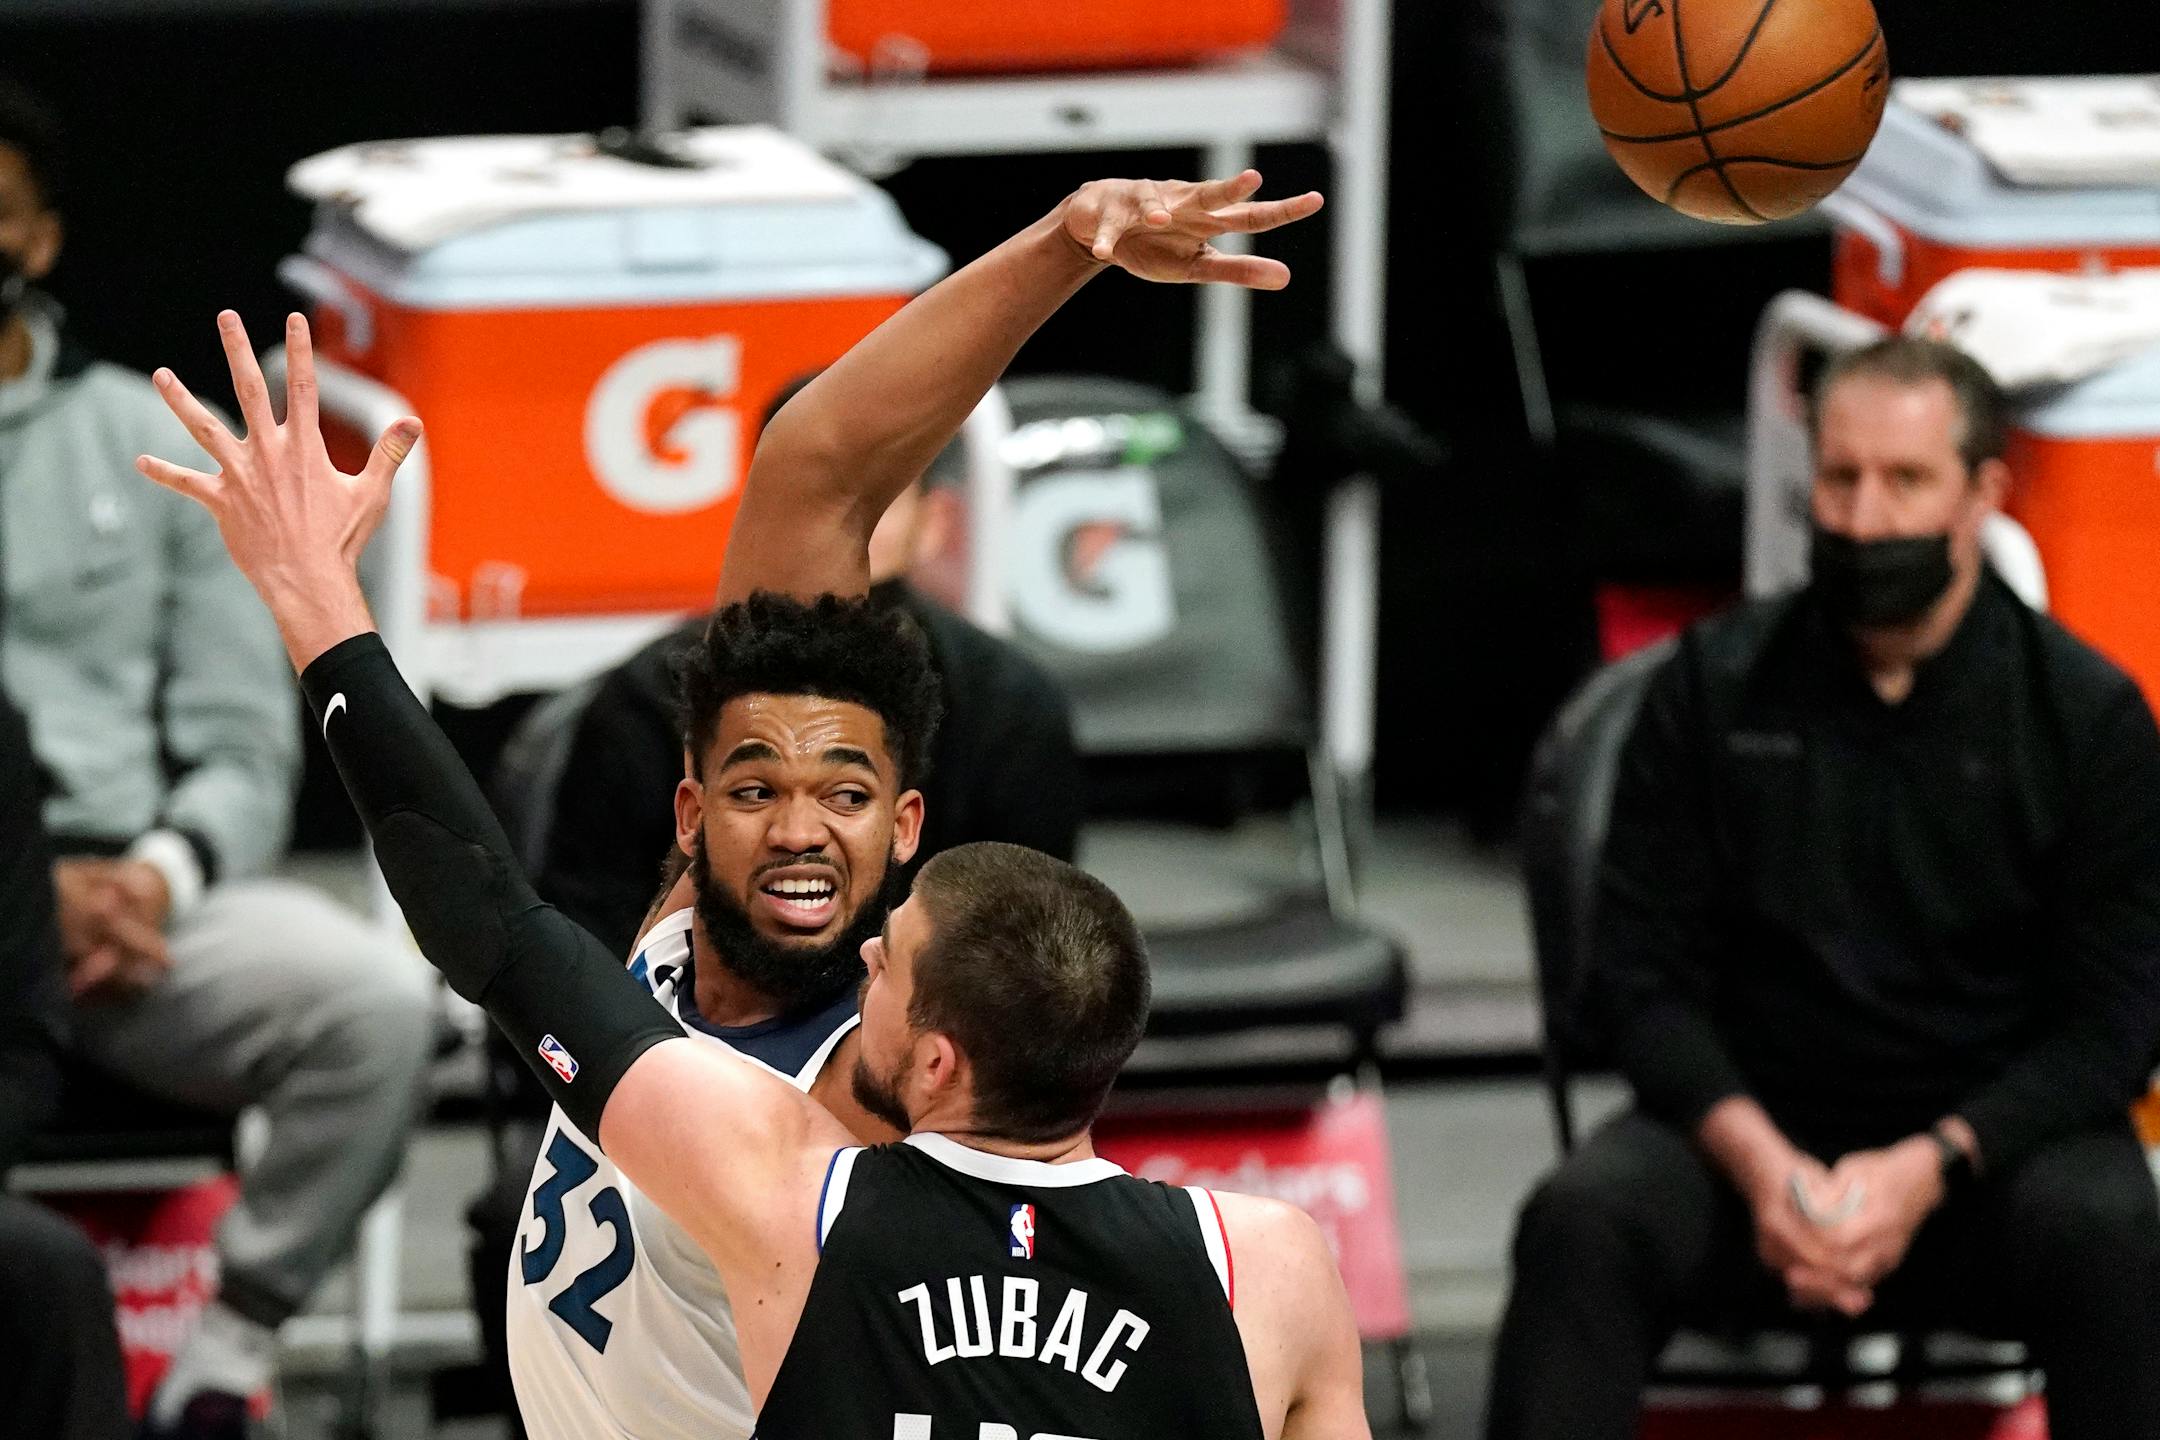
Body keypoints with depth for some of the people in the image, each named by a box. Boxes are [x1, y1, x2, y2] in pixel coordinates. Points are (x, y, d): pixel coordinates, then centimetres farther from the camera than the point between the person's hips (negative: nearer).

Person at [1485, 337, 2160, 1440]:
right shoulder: (1715, 684, 4)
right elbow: (1642, 967, 2)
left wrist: (1929, 1167, -18)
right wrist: (1757, 1159, -16)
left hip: (1991, 1142, -1)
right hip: (1749, 1125, 1)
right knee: (1583, 1219, -30)